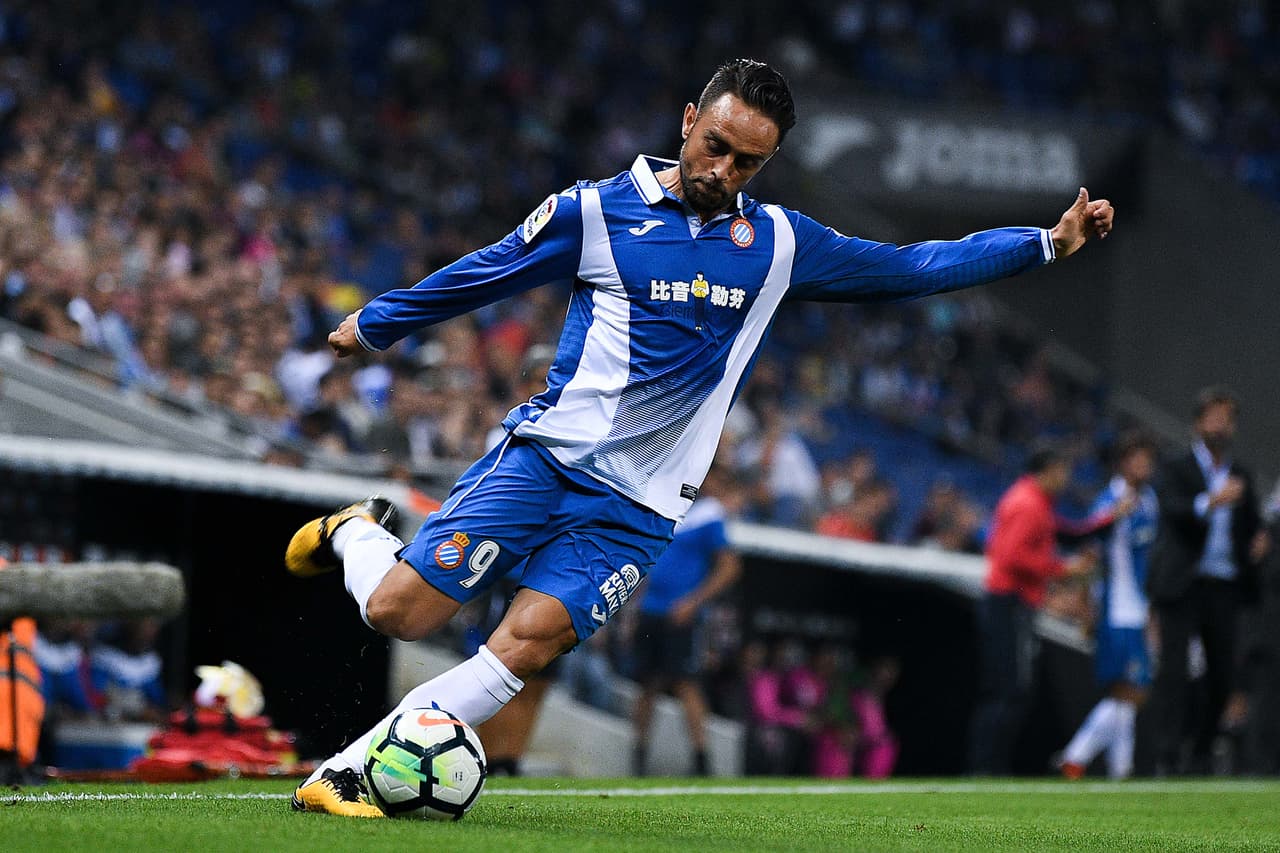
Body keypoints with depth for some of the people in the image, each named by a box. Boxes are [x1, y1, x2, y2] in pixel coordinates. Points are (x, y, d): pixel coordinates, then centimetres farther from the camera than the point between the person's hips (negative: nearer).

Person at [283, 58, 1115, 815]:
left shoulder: (780, 243, 8)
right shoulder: (595, 211, 0)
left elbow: (909, 268, 14)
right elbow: (482, 274, 11)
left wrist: (1047, 241, 11)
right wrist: (374, 324, 18)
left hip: (637, 505, 2)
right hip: (542, 457, -2)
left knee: (526, 644, -17)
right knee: (400, 611, -12)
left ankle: (346, 773, -11)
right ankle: (354, 534, 22)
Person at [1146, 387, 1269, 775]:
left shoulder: (1240, 476, 16)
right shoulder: (1177, 470, 1)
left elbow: (1251, 524, 24)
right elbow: (1175, 510, -18)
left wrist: (1259, 541, 0)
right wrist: (1211, 502, -38)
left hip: (1224, 586, 5)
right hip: (1183, 584, -5)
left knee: (1222, 675, 4)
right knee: (1172, 670, -10)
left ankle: (1202, 756, 18)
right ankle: (1167, 759, -12)